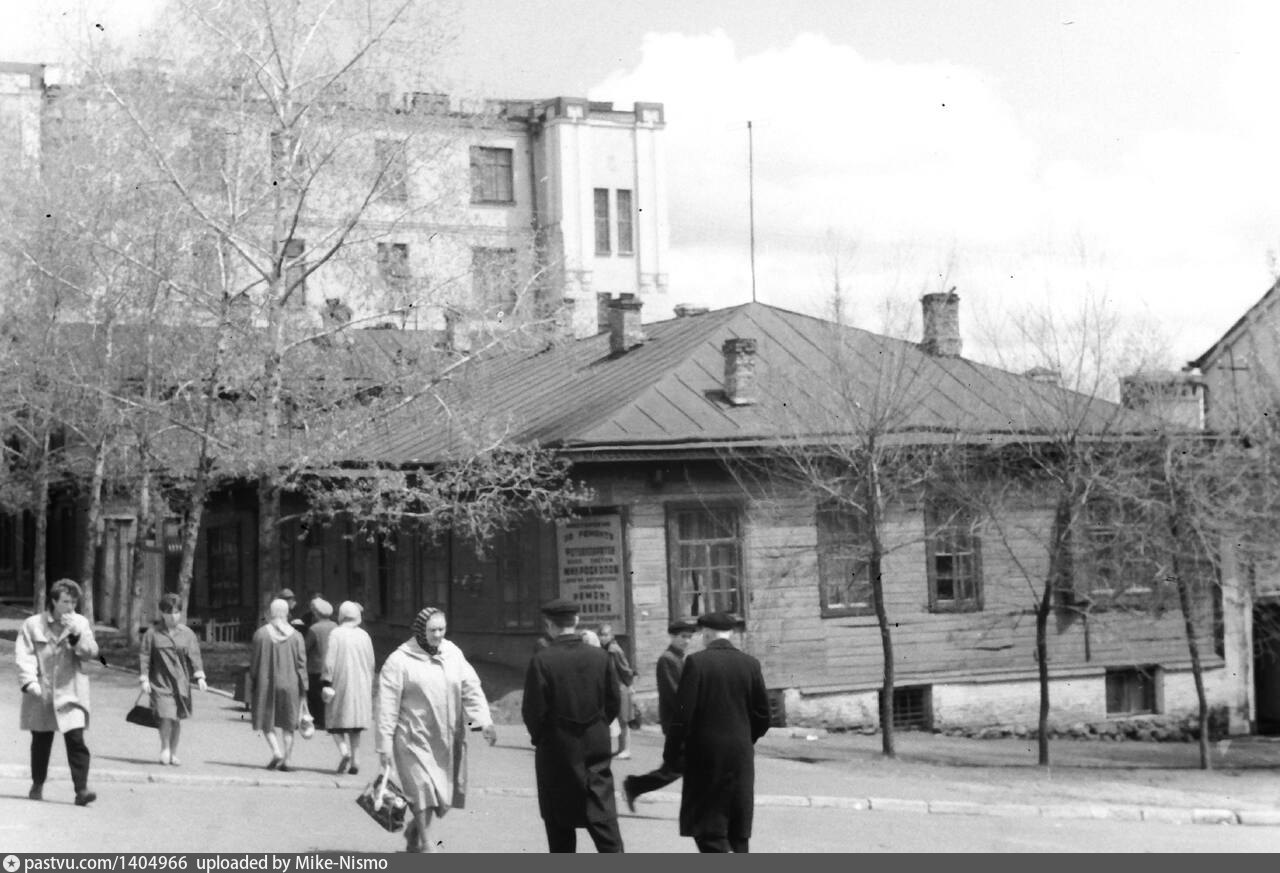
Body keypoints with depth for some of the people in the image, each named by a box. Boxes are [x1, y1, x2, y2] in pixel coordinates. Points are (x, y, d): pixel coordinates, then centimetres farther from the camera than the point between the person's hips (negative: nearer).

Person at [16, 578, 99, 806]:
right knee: (41, 741, 13)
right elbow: (24, 655, -5)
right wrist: (29, 681, -18)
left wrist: (76, 634, -19)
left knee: (76, 740, -12)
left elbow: (91, 652, -4)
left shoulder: (81, 623, 5)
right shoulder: (33, 624, 0)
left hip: (71, 693, 0)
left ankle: (81, 789, -15)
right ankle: (37, 785, 31)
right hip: (41, 694, 0)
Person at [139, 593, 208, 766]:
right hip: (160, 682, -2)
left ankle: (173, 752, 23)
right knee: (166, 717, -14)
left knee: (177, 719, 6)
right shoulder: (152, 633, 0)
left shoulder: (187, 633, 5)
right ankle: (164, 748, 11)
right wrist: (144, 679, -4)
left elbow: (194, 656, 4)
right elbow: (144, 656, 3)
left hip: (181, 683, 2)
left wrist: (199, 677, -6)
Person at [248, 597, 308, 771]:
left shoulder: (261, 634, -6)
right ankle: (285, 760, 6)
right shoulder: (295, 635, -4)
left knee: (266, 721, 12)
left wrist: (251, 688, 5)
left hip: (266, 684, -1)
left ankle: (276, 751, -9)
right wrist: (303, 690, 1)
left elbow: (254, 662, -3)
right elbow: (301, 664, -5)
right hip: (289, 684, 1)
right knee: (288, 724, 11)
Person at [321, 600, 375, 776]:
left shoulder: (336, 634, -7)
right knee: (355, 727, 12)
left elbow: (329, 661, -12)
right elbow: (371, 664, 9)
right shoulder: (364, 635, 5)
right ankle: (353, 762, 8)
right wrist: (368, 685, 19)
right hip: (361, 686, 4)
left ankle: (344, 751, -18)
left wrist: (326, 683, -10)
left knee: (335, 723, 5)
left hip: (341, 684, -4)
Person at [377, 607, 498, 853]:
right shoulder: (399, 661, -8)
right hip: (415, 738, -5)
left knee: (446, 794, 10)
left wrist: (484, 721, -11)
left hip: (448, 739, 5)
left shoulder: (454, 654, 7)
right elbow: (388, 705, -8)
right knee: (425, 790, -12)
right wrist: (385, 743, -11)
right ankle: (427, 846, -5)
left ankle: (413, 832, 34)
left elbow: (471, 688, 4)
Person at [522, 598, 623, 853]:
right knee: (603, 816, 3)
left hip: (557, 751, -2)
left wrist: (539, 737, 7)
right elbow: (614, 702, 3)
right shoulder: (600, 657, -3)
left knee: (560, 822, 12)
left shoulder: (541, 661, -14)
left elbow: (533, 710, -11)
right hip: (597, 747, 3)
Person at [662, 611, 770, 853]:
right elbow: (762, 715, 5)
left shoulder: (696, 662, -10)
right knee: (739, 830, 14)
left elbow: (683, 713, -13)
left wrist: (672, 754, -3)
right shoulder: (750, 664, 2)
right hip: (741, 756, 4)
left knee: (707, 827, 0)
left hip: (705, 754, -4)